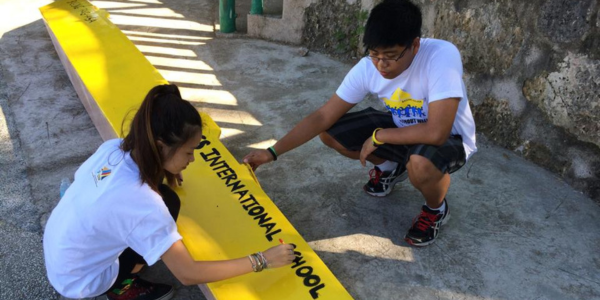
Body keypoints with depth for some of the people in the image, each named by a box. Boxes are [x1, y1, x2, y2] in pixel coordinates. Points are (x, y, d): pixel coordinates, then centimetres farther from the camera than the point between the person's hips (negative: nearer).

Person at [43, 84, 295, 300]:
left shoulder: (113, 147, -16)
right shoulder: (143, 203, -36)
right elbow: (187, 274, -31)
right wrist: (261, 261, -27)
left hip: (58, 250, 7)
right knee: (168, 203, -13)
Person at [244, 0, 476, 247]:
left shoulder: (442, 56, -34)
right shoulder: (368, 67, -19)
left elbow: (436, 132, -39)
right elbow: (323, 116, -16)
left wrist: (378, 137, -26)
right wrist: (272, 152, -24)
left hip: (448, 138, -5)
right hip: (401, 128, 5)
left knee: (421, 163, -40)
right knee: (329, 133, -7)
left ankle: (436, 209, -2)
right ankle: (390, 167, 19)